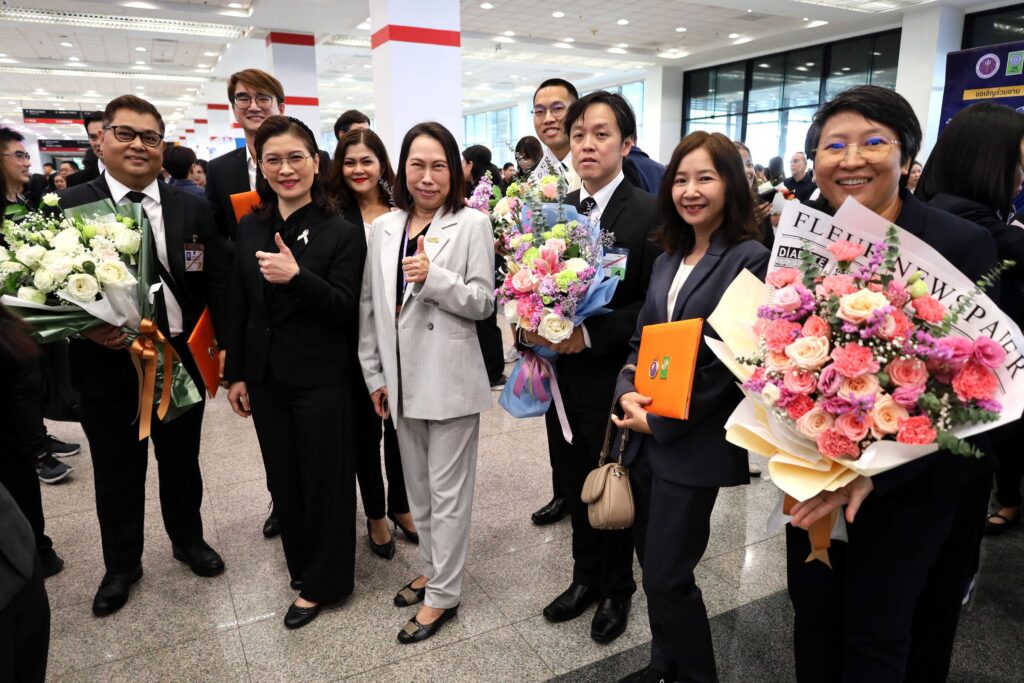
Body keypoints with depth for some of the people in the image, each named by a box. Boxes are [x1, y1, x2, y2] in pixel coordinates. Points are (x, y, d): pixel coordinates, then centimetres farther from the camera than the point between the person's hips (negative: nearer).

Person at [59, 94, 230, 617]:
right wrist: (87, 328, -21)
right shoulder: (69, 206, -5)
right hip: (107, 364, -1)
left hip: (181, 359, 1)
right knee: (116, 474, 15)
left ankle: (188, 540, 43)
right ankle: (121, 564, 38)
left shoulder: (192, 208, 0)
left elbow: (217, 282, 1)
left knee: (182, 462, 19)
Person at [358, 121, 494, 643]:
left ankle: (443, 594, 20)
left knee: (447, 491, 5)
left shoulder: (471, 224, -5)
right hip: (402, 376, 5)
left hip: (450, 376, -5)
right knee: (417, 486, 19)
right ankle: (433, 568, 38)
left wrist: (434, 278, -22)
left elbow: (483, 302, -6)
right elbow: (369, 305, 9)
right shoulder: (384, 228, 7)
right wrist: (374, 374, 7)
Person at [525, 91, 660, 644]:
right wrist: (531, 325, -10)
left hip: (612, 380, -5)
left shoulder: (649, 214, -12)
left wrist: (590, 335, -24)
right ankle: (585, 578, 41)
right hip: (562, 375, 5)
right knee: (575, 486, 18)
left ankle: (616, 589, 38)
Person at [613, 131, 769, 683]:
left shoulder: (748, 259, -11)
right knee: (653, 565, 17)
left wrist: (661, 420, -13)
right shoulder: (669, 258, 11)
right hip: (646, 436, 7)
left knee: (668, 577, 2)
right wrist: (627, 392, -7)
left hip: (693, 443, -6)